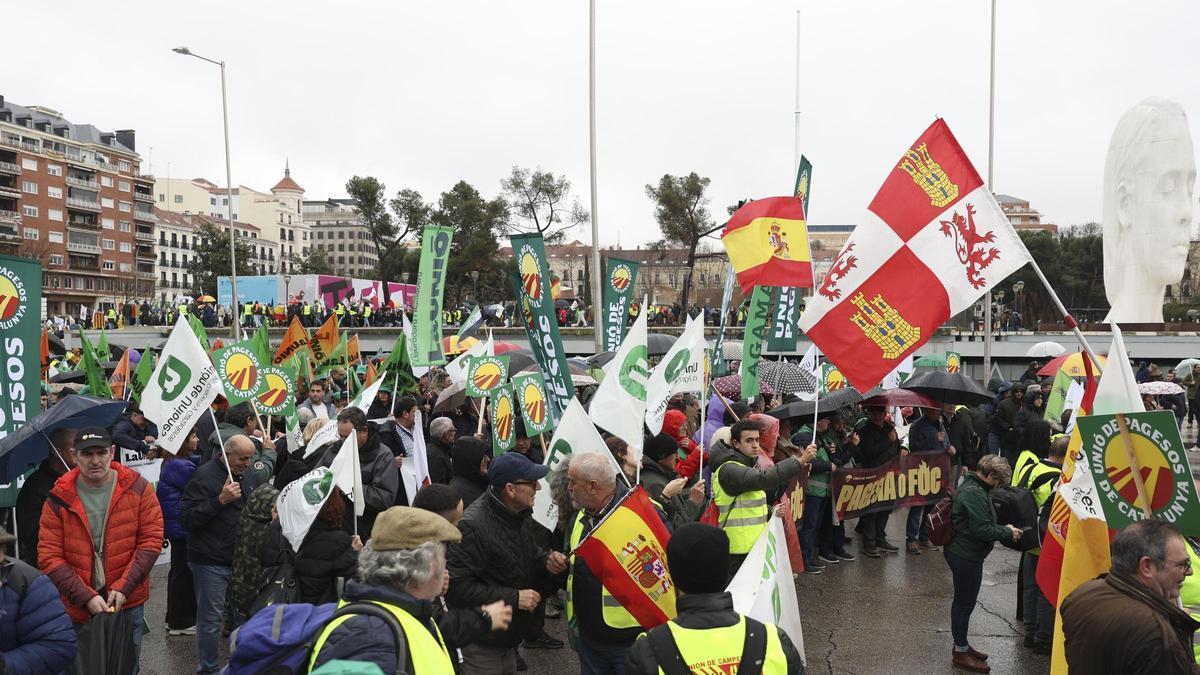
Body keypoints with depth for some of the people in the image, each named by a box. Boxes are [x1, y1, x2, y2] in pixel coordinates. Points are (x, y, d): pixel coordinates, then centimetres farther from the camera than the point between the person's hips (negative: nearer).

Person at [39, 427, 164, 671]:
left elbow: (151, 539, -6)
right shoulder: (59, 499, -5)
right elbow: (49, 557, -7)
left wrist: (123, 587, -14)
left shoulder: (138, 488, -5)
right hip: (78, 608, 0)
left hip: (128, 604, 0)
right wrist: (86, 597, -16)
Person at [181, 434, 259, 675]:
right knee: (211, 618, 2)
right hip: (211, 561, -7)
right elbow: (187, 517, -20)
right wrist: (220, 500, -27)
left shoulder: (249, 476, 10)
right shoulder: (205, 475, -14)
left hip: (242, 557, 7)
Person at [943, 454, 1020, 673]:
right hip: (966, 556, -11)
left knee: (963, 601, 21)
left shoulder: (970, 486, 10)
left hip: (961, 553, 11)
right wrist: (1007, 532, -13)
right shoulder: (975, 494, -23)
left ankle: (962, 645, 35)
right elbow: (982, 530, -25)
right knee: (965, 603, 2)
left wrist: (1004, 528, 8)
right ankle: (961, 653, 14)